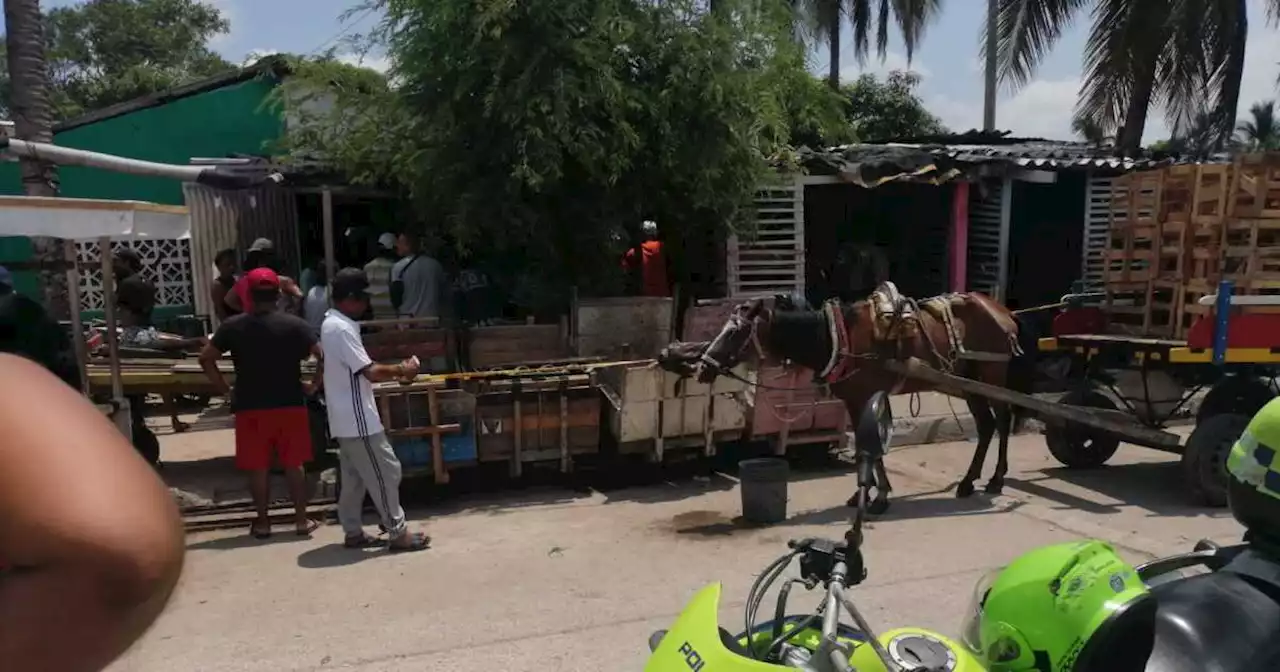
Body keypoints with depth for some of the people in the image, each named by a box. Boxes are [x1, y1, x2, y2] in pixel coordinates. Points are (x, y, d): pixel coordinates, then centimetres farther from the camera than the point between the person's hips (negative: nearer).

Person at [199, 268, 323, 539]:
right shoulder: (295, 324, -4)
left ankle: (262, 522, 16)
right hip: (290, 404, 0)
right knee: (294, 464, 8)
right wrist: (314, 384, 0)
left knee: (257, 467, 9)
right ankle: (302, 519, 12)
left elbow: (206, 359, 2)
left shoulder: (232, 326, -1)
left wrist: (225, 390, 8)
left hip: (250, 407, 0)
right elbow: (323, 356, -12)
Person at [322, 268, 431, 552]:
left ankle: (353, 532, 23)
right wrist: (401, 370, -8)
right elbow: (370, 372, -23)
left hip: (347, 417, 11)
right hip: (357, 418, -11)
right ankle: (397, 532, 4)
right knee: (385, 472, -3)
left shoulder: (333, 324, 13)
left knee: (354, 477, 15)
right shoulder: (341, 329, -20)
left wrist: (394, 371, 8)